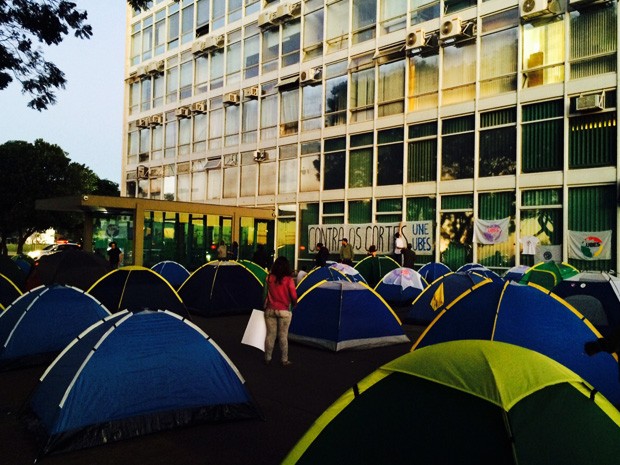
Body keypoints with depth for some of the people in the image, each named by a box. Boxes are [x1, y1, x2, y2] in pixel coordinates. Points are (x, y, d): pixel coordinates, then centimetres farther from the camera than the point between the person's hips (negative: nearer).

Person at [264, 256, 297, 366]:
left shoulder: (269, 278, -3)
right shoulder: (289, 280, -11)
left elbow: (265, 293, 1)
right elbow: (294, 297, -8)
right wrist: (294, 304, 12)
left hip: (270, 310, 2)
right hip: (284, 311, -2)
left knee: (270, 334, 10)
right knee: (283, 336, 6)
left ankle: (267, 358, 19)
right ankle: (284, 360, 14)